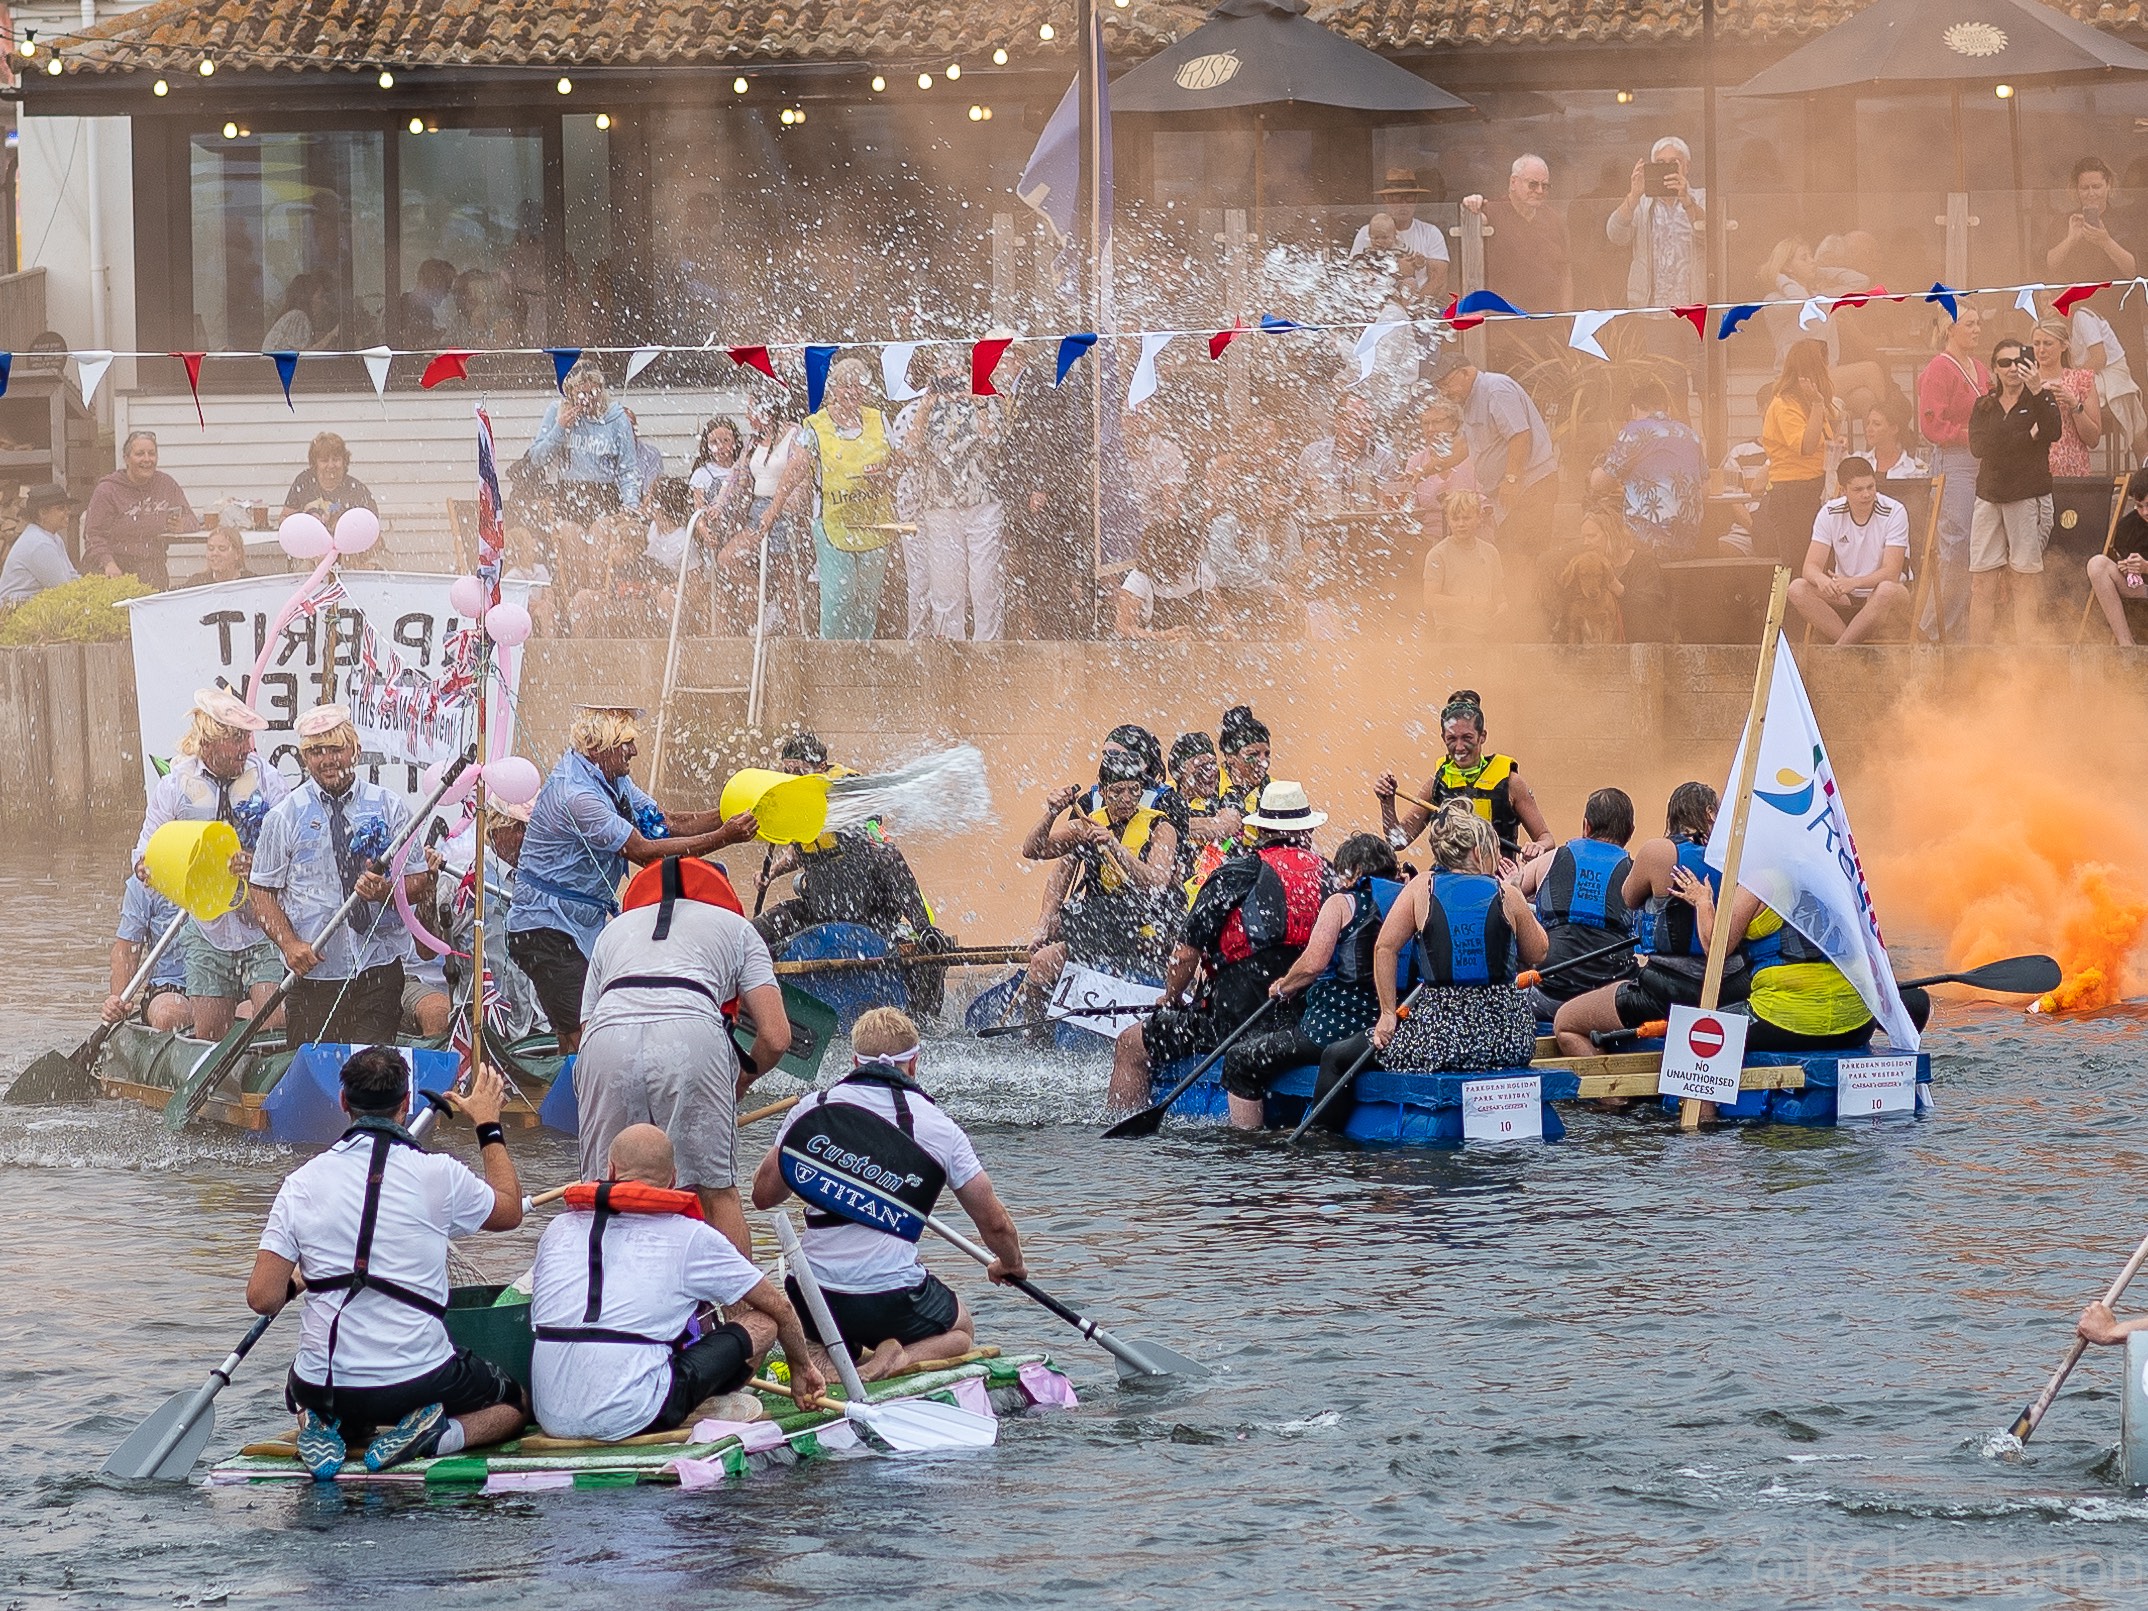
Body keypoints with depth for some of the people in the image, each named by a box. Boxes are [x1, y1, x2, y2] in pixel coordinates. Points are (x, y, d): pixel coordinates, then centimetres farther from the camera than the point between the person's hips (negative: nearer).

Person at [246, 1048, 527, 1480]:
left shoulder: (301, 1184, -4)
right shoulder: (437, 1175, -9)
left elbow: (263, 1299, -6)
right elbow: (510, 1210, 13)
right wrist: (489, 1126, 26)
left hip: (326, 1389, 2)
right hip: (418, 1376, -2)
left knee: (302, 1392, 39)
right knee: (516, 1402, 25)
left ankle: (320, 1429, 2)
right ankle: (428, 1437, -6)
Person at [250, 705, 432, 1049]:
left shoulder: (389, 807, 8)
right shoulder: (284, 816, 7)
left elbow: (421, 883, 8)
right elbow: (263, 893, 5)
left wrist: (385, 891, -14)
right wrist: (290, 944, -11)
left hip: (379, 967, 0)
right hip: (313, 970, 0)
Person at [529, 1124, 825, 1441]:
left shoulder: (559, 1229, 15)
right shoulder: (690, 1236, 4)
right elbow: (779, 1308, 15)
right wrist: (801, 1368, 35)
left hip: (553, 1419, 5)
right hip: (630, 1419, -5)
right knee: (763, 1323, 8)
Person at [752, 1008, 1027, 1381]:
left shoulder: (813, 1109, 1)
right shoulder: (937, 1126, -2)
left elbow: (763, 1194, 9)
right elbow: (995, 1224, 4)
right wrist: (1011, 1265, 27)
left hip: (813, 1299, 3)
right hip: (894, 1299, -3)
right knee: (961, 1332, 30)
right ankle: (903, 1358, -6)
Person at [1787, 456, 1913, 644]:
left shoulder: (1893, 512, -13)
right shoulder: (1830, 514, -3)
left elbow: (1891, 573, -20)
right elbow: (1810, 566, -10)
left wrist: (1853, 583, -39)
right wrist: (1821, 580, -36)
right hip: (1844, 599, 3)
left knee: (1887, 591, -39)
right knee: (1797, 589, -23)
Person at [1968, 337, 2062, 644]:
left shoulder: (2040, 400, 5)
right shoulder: (1983, 406, 14)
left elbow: (2053, 433, -16)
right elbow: (1978, 446, -3)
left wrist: (2035, 390, -25)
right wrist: (2028, 437, -9)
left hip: (2029, 498, -3)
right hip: (1989, 499, 3)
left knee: (2023, 584, -6)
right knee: (1982, 584, -2)